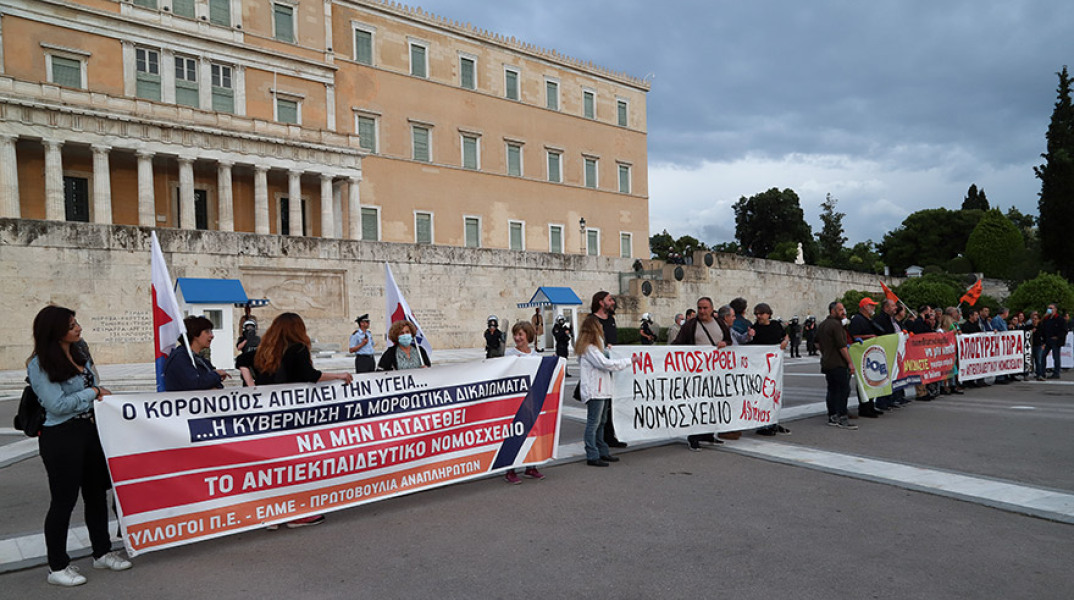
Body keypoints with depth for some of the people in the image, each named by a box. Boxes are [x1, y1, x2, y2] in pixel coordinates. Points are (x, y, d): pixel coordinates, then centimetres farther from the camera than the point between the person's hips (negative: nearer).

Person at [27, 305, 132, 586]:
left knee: (96, 493, 15)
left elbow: (95, 391, 20)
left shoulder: (79, 356, 11)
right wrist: (92, 392, -10)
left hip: (89, 429, 8)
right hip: (60, 437, -8)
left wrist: (102, 394, 2)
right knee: (64, 500, 1)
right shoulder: (40, 365, -14)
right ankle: (57, 567, 16)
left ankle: (102, 552, 29)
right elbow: (57, 404, -18)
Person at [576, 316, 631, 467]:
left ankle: (603, 452, 25)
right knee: (593, 423, -6)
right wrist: (629, 361, -13)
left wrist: (607, 350, 10)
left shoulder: (595, 346, 18)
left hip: (602, 389, 11)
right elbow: (605, 364, -19)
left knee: (601, 422, 16)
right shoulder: (589, 348, -15)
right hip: (594, 391, -11)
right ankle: (592, 456, -2)